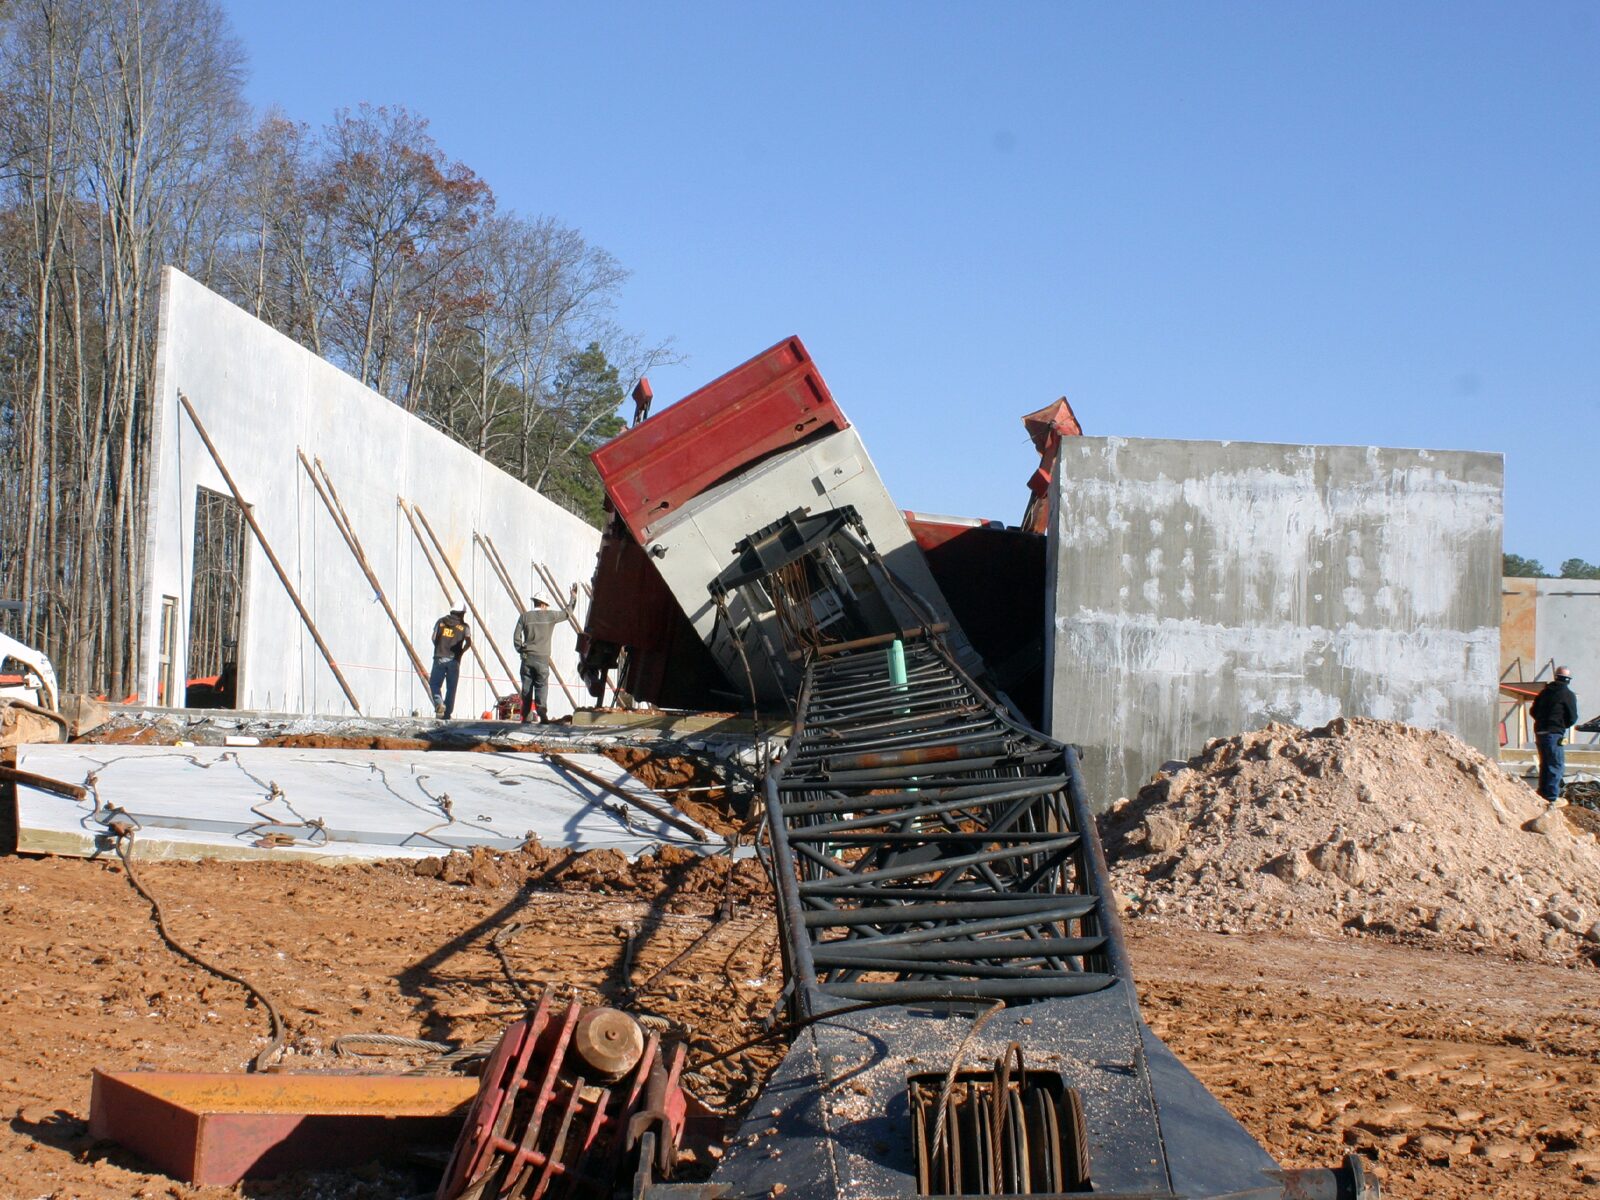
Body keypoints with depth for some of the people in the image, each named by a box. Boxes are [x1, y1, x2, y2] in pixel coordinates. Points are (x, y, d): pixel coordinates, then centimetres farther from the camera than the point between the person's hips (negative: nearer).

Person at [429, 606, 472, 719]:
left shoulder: (441, 622, 8)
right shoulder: (463, 626, 4)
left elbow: (434, 638, 2)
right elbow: (469, 642, -5)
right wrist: (461, 652, 11)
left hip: (440, 658, 0)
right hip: (454, 660, 0)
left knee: (434, 684, 8)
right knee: (451, 688, 8)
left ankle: (439, 703, -18)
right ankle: (447, 713, 5)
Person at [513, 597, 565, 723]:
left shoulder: (525, 617, 4)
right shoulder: (550, 616, 0)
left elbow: (516, 637, 0)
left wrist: (521, 651, 10)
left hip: (527, 657, 2)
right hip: (542, 658, -2)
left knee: (526, 688, 6)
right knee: (541, 687, -4)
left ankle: (525, 718, 5)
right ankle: (542, 715, -19)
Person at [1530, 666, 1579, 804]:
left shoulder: (1545, 692, 13)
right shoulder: (1568, 695, -7)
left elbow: (1533, 711, 17)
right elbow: (1573, 718, -5)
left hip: (1539, 732, 7)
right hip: (1554, 734, -7)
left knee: (1545, 763, 18)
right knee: (1557, 764, -3)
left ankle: (1543, 792, 25)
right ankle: (1552, 797, -7)